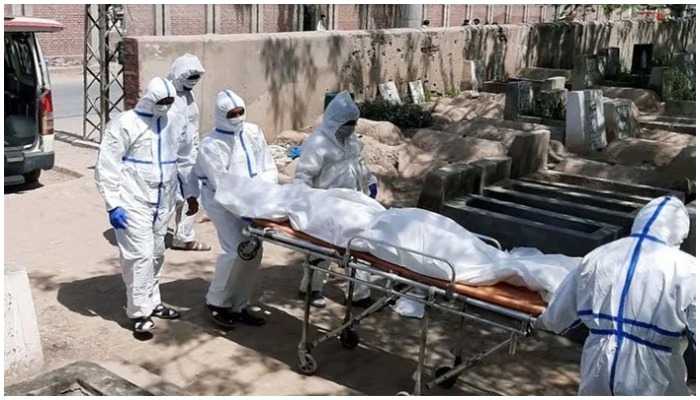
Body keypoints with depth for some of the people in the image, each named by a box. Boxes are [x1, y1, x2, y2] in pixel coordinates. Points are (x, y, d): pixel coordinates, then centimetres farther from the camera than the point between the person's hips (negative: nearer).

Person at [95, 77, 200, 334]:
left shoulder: (176, 123, 7)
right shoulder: (125, 124, -10)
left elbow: (184, 161, 17)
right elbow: (106, 166, -11)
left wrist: (191, 194, 14)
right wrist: (113, 204, -16)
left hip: (163, 203, 6)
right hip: (134, 203, -6)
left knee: (157, 254, 14)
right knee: (140, 255, -8)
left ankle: (152, 302, 29)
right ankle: (139, 312, 1)